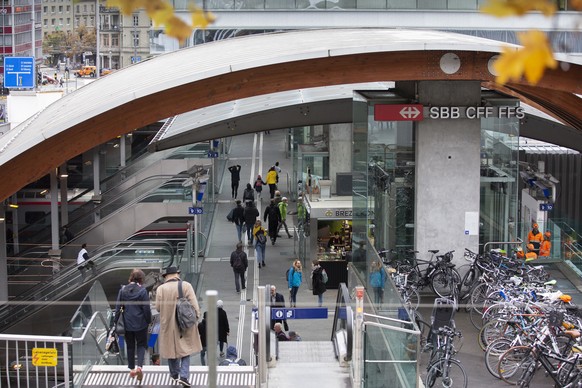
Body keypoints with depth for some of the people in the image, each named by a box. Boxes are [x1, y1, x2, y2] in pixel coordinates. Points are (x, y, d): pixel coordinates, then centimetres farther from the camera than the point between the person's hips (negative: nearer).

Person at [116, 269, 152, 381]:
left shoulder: (123, 290, -3)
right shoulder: (142, 291, -12)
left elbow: (118, 307, 0)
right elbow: (146, 308, -10)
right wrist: (149, 321, 4)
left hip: (127, 324, 3)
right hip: (140, 323, -3)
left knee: (130, 346, 16)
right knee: (141, 344, 11)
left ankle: (132, 369, 21)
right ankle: (139, 366, -8)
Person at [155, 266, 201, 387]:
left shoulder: (161, 289, -8)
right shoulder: (186, 286, -10)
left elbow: (158, 307, -3)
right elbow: (194, 304, -12)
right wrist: (197, 315, 0)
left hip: (168, 324, 1)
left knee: (171, 348, 17)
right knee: (185, 349, 7)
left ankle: (175, 374, 31)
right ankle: (184, 376, -5)